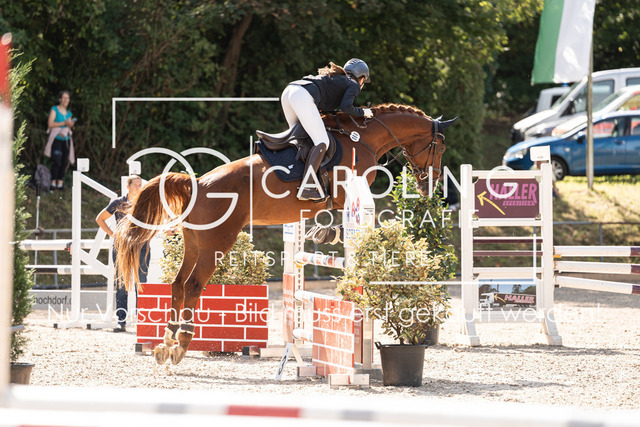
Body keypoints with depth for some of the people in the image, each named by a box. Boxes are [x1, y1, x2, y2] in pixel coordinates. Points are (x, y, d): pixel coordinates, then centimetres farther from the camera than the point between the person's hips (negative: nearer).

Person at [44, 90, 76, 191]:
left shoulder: (69, 113, 19)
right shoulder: (54, 109, 2)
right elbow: (50, 123, -8)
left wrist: (71, 125, -2)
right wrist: (64, 123, -13)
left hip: (66, 139, 6)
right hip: (56, 138, -6)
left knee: (64, 162, -1)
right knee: (56, 161, -15)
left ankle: (60, 183, 0)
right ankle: (53, 183, -15)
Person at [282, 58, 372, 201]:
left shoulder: (336, 78, 37)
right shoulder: (354, 85, 15)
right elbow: (345, 106, -2)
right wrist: (362, 112, 12)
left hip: (288, 91, 9)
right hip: (303, 96, -9)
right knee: (322, 142, -10)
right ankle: (306, 189, -23)